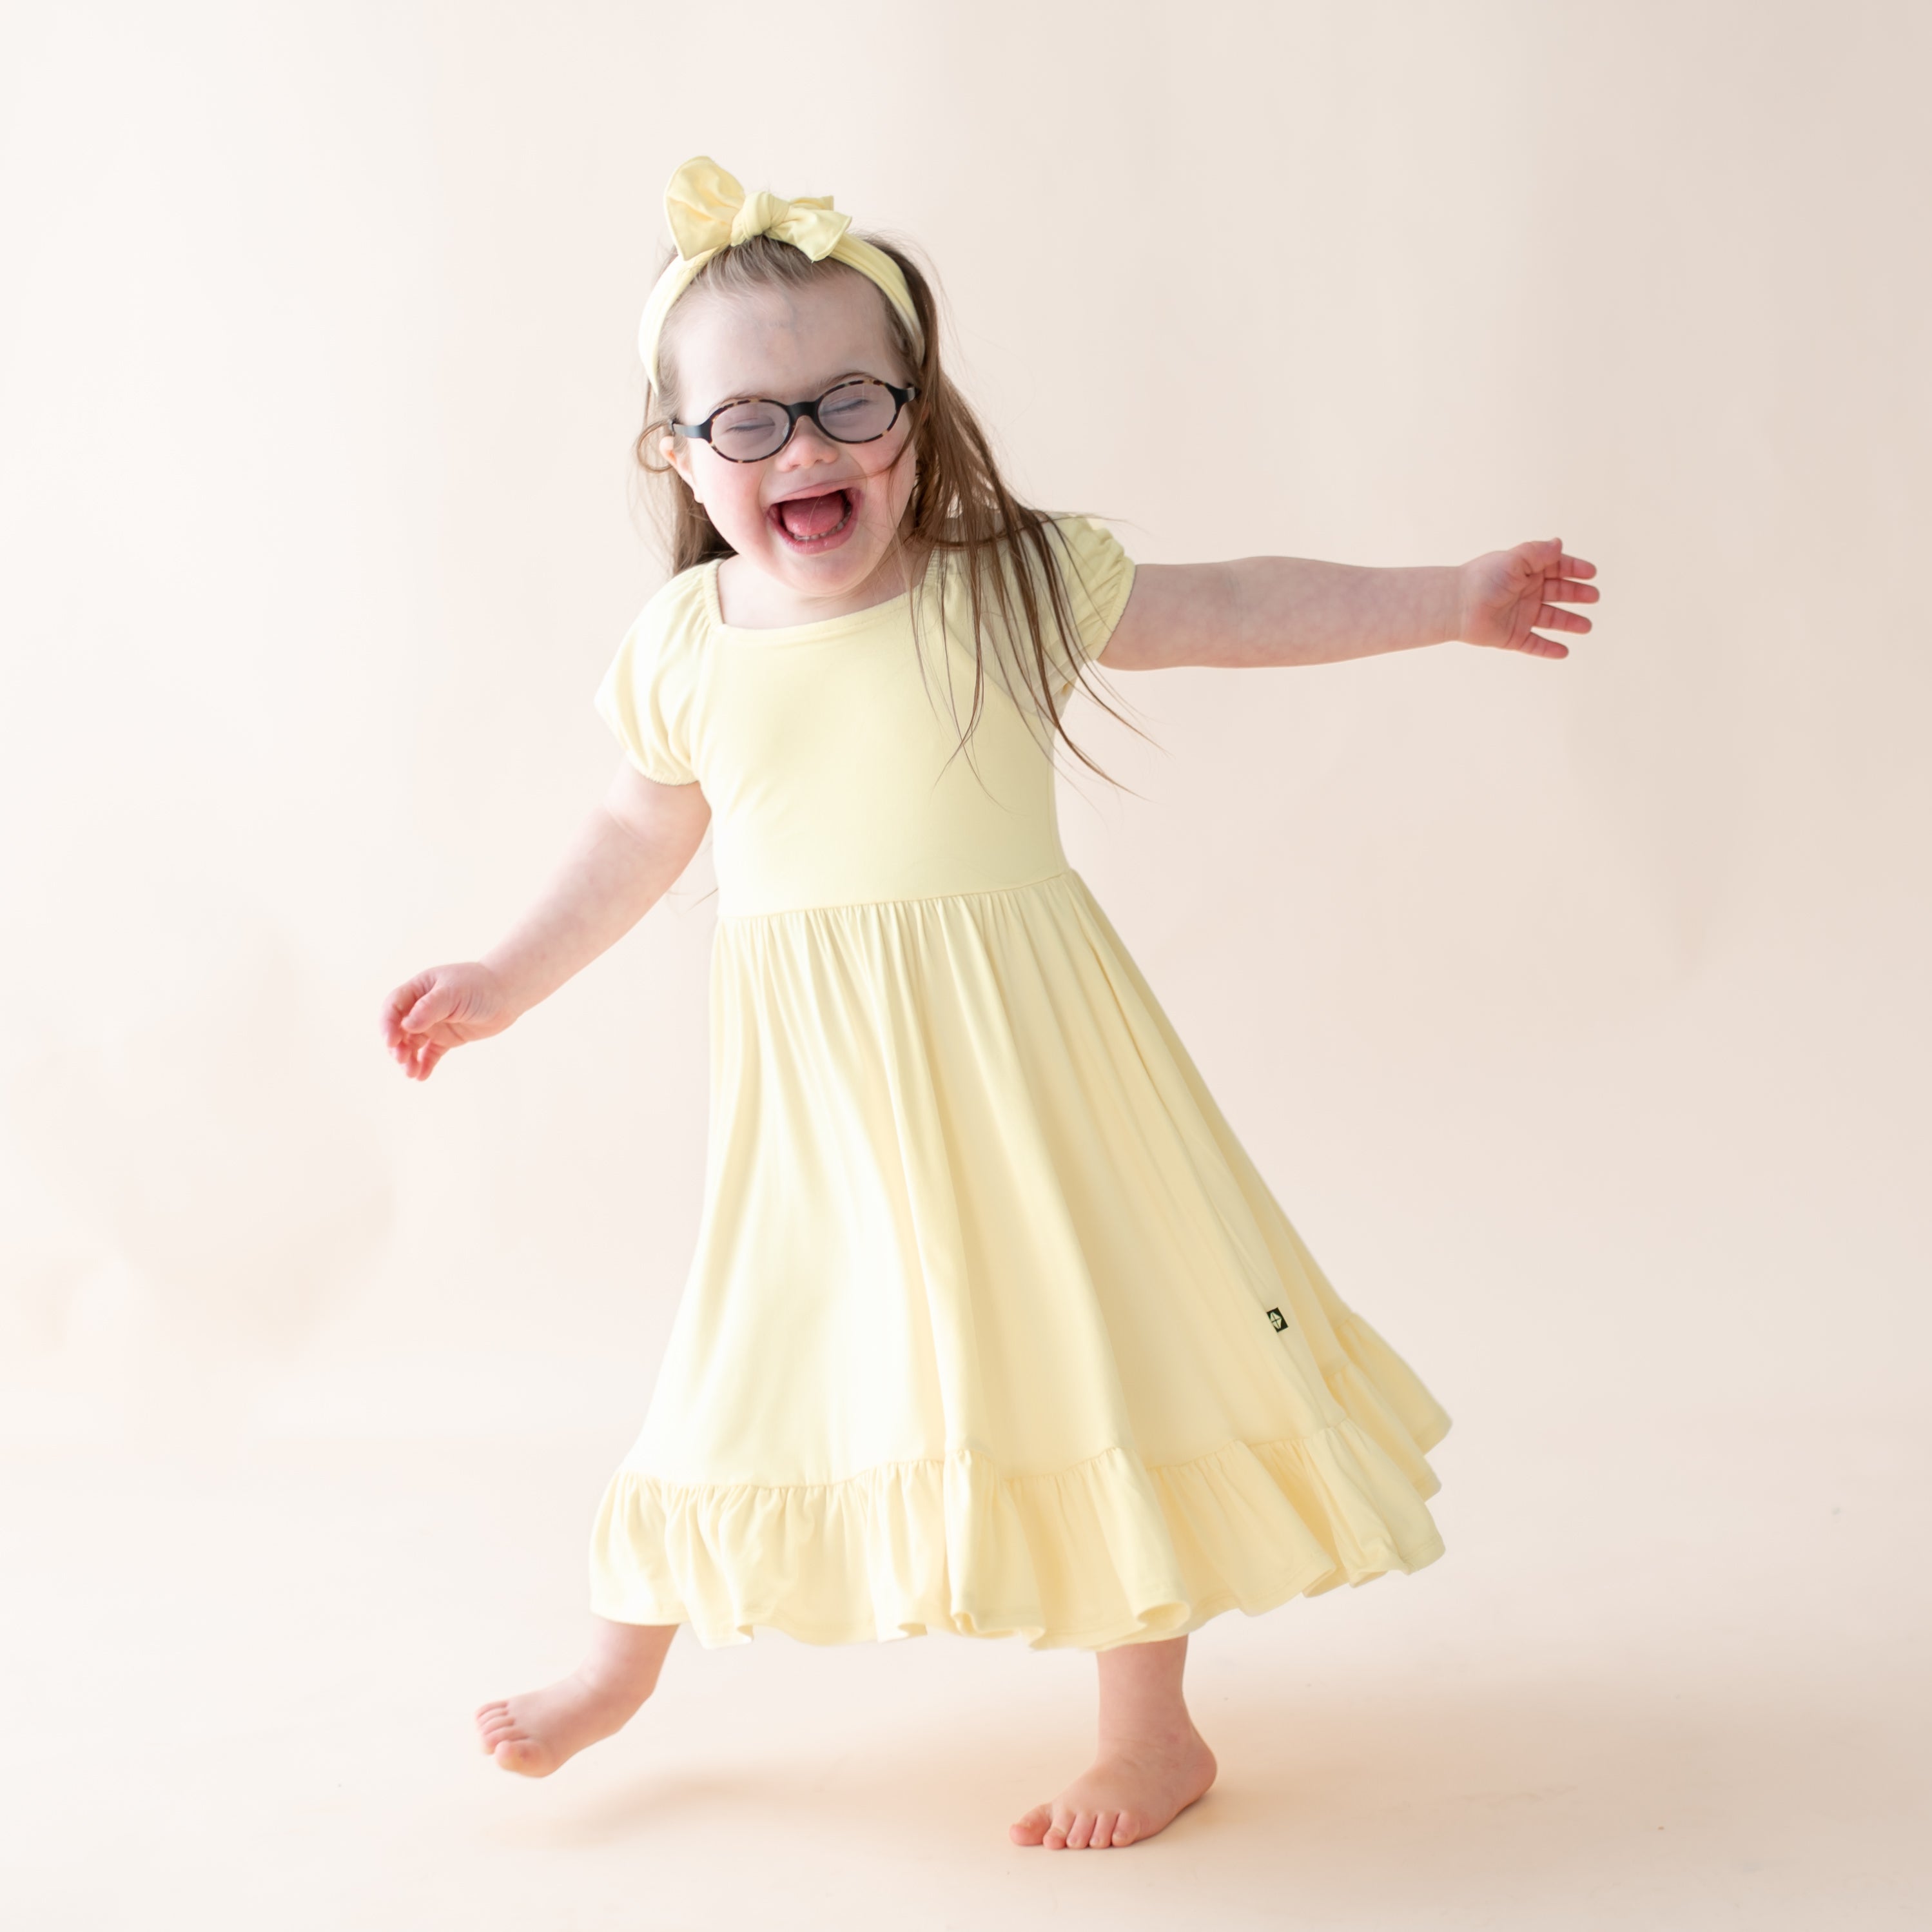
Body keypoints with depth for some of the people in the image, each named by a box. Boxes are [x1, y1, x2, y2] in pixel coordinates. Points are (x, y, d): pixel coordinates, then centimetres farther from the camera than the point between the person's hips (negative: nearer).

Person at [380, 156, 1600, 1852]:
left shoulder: (1013, 585, -4)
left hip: (1015, 1060, -1)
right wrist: (504, 981, 21)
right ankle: (622, 1663, 35)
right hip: (807, 1089, 2)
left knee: (1093, 1344, 3)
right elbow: (641, 839, 17)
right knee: (749, 1350, 11)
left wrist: (1447, 600, 10)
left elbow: (1234, 607, 7)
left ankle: (1151, 1724, 21)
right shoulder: (683, 649, 1)